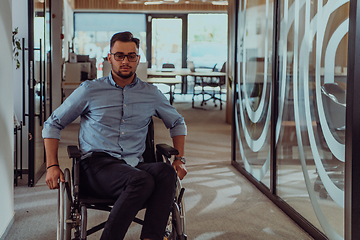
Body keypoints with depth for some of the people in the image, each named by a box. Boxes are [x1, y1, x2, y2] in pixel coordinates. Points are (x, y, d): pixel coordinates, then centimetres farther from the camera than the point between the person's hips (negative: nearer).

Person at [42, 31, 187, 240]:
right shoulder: (90, 90, 10)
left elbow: (177, 123, 31)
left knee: (166, 172, -33)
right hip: (96, 165, -3)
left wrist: (180, 159, 16)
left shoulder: (151, 94, 17)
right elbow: (53, 123, 14)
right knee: (142, 180, -36)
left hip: (134, 166, 3)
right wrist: (52, 166, 2)